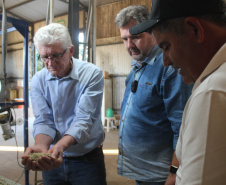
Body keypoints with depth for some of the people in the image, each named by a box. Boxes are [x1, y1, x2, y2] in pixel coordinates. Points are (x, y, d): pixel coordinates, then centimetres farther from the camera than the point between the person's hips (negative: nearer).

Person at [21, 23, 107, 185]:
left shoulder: (92, 74, -15)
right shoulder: (38, 80, -5)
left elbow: (84, 120, -21)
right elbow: (43, 121, -10)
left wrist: (60, 145, -37)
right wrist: (41, 146, -31)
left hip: (88, 159, -2)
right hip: (53, 160, 3)